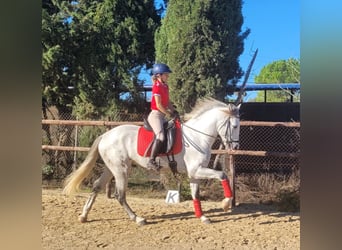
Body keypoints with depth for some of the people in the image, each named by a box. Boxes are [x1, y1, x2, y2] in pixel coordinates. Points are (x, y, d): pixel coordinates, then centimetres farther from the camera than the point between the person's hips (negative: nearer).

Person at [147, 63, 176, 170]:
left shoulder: (165, 86, 15)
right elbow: (158, 105, -17)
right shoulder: (157, 87, -11)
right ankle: (151, 161, -28)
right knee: (160, 136, -27)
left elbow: (168, 102, 17)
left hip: (162, 116, 10)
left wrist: (174, 112, 4)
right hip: (155, 115, -10)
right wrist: (169, 113, -13)